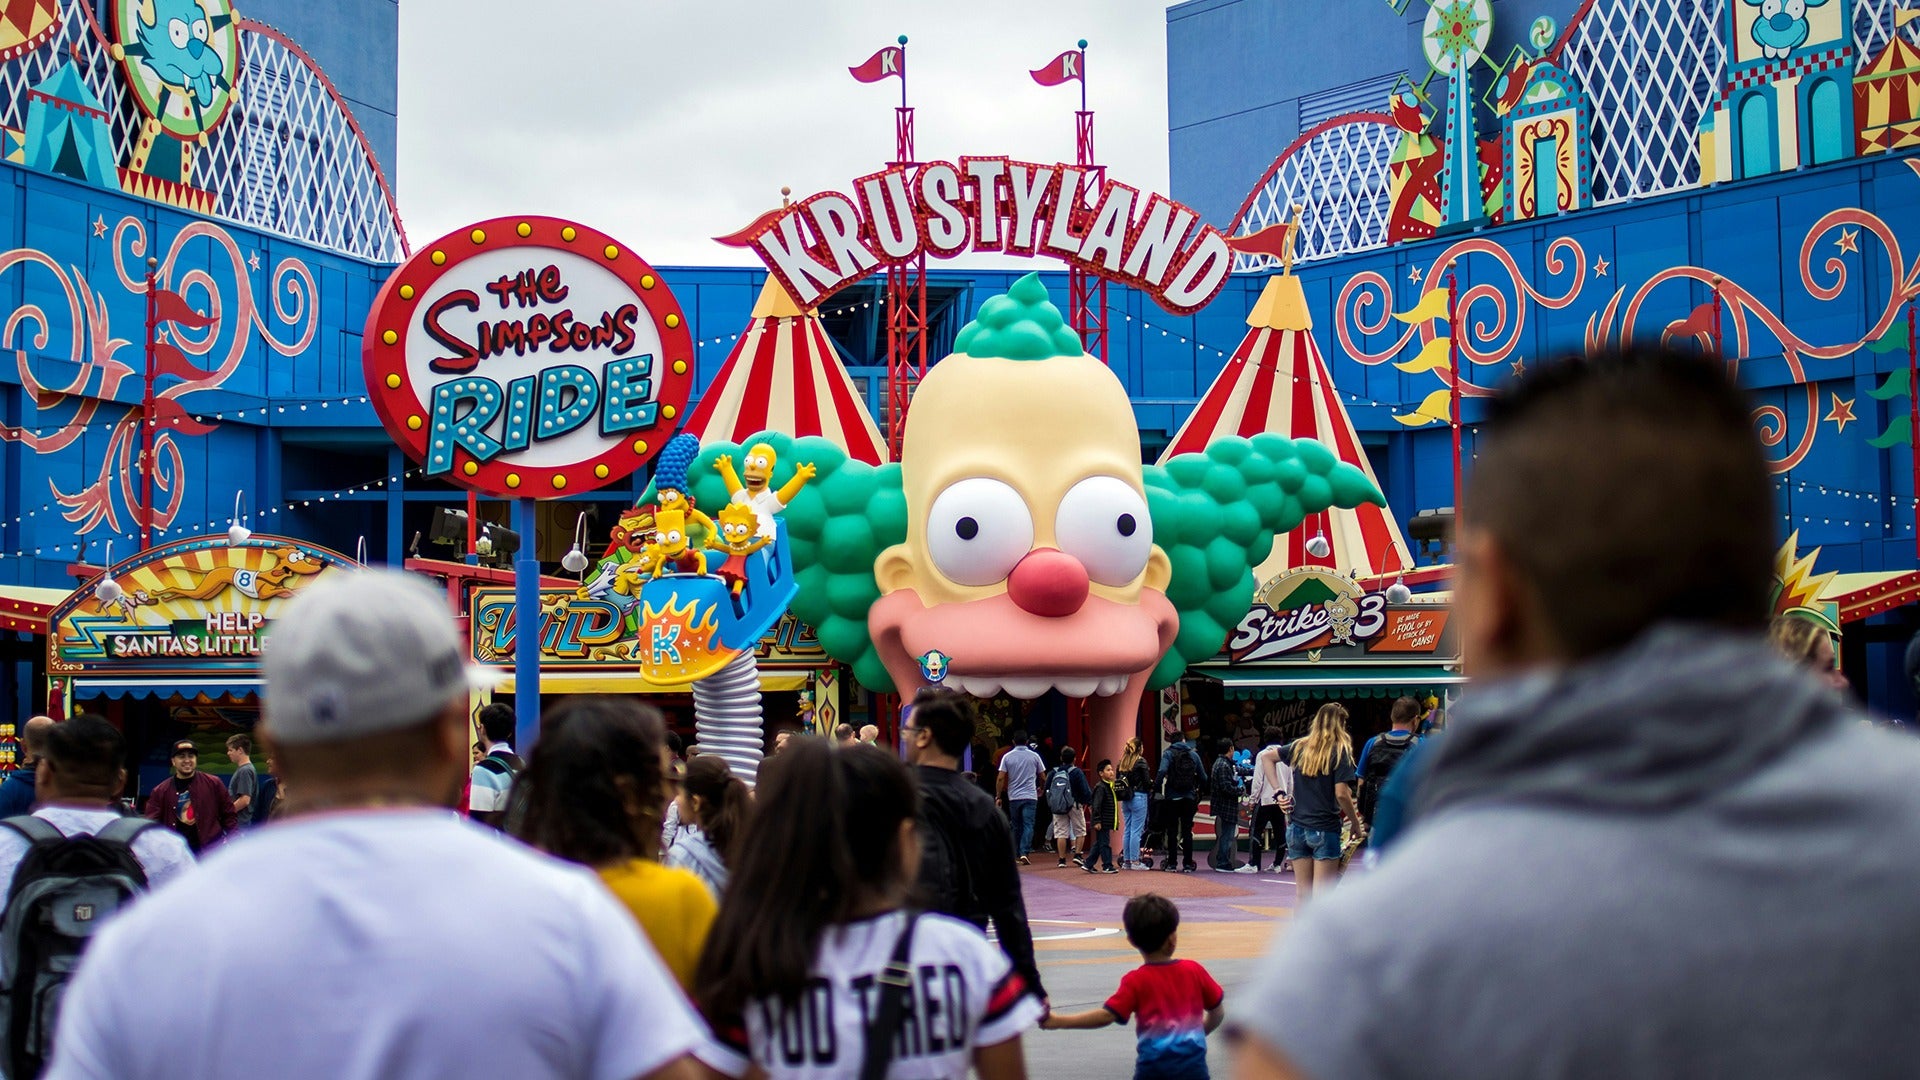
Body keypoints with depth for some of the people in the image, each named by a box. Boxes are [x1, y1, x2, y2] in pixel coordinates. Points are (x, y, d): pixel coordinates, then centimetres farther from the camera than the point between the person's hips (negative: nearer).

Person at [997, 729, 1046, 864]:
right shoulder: (1034, 756, 1)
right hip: (1030, 796, -1)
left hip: (1013, 797, 1)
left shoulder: (1007, 757, 0)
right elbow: (1043, 776, 8)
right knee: (1028, 826, -4)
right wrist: (1041, 789, 27)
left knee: (1016, 826, 13)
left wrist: (999, 796, 1)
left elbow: (1000, 778, -5)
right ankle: (1024, 852, -19)